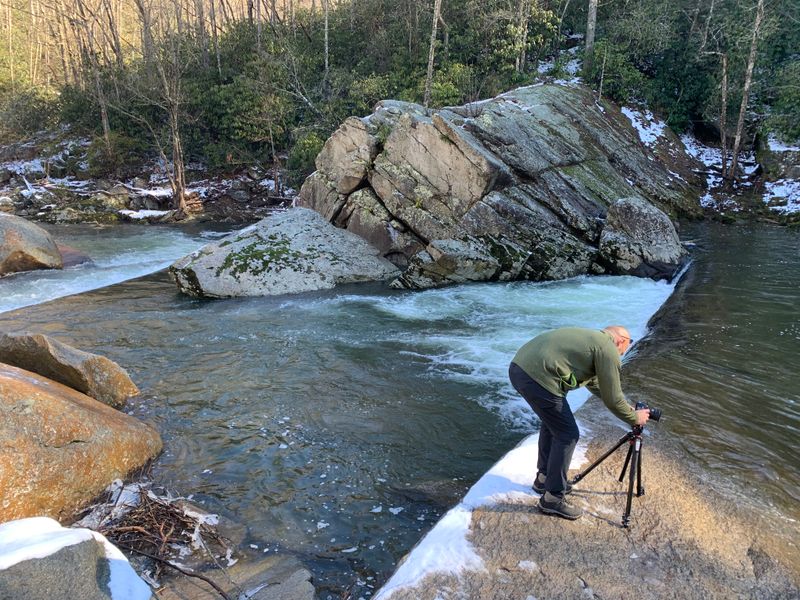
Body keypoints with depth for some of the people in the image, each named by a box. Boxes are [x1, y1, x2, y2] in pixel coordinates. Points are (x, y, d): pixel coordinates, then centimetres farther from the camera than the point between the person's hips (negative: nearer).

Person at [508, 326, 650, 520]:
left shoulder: (590, 337, 27)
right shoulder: (608, 349, -1)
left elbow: (594, 383, 38)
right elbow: (612, 399, 1)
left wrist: (627, 407, 41)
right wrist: (634, 417, 19)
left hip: (518, 367, 10)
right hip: (539, 378, -10)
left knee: (552, 422, 28)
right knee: (567, 435, 4)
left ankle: (544, 478, 40)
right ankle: (553, 498, 14)